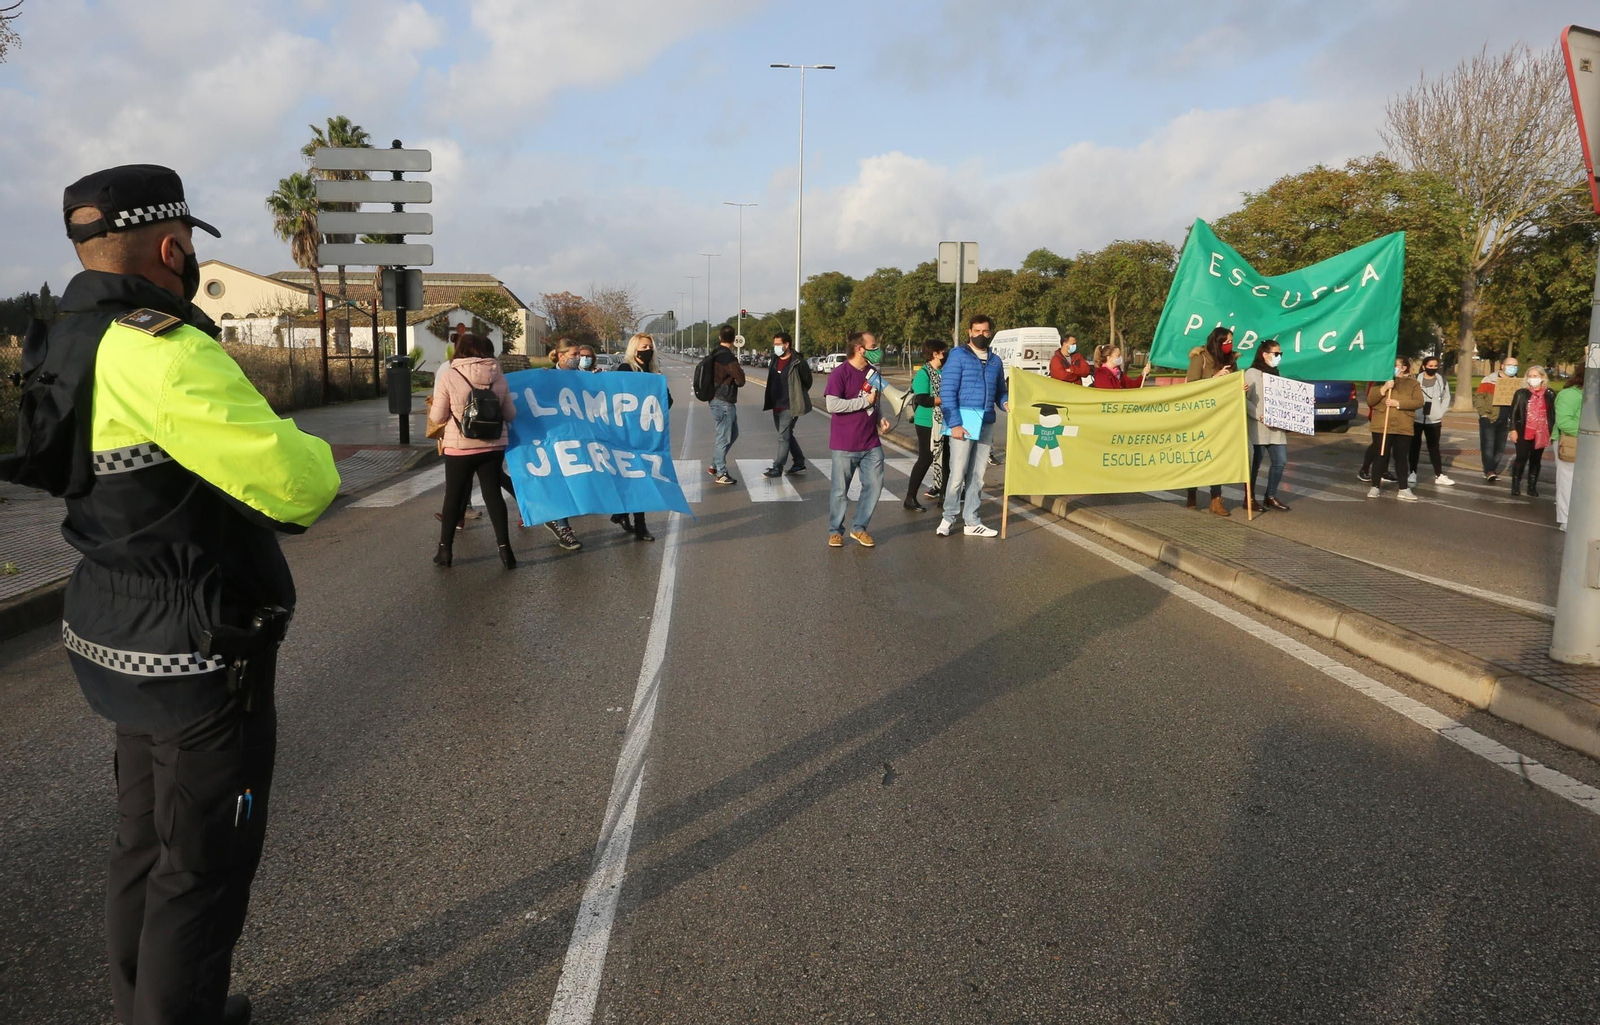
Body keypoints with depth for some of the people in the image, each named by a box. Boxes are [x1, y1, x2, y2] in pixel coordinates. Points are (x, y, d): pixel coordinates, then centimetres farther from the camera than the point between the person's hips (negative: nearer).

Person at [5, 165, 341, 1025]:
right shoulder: (160, 353, -25)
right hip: (198, 659, -10)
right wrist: (310, 455, -7)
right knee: (203, 864, 7)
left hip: (121, 635, 10)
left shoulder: (69, 348, 6)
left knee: (145, 840, 23)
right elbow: (298, 485, -29)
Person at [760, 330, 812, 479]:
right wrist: (770, 401, 14)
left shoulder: (797, 362, -14)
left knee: (783, 437, -7)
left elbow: (807, 381, -5)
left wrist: (797, 396, 3)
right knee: (786, 436, 15)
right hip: (777, 405, 8)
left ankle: (777, 468, -1)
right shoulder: (775, 360, 8)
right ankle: (799, 463, 27)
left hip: (789, 406, -8)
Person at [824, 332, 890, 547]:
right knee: (840, 490, 4)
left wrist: (880, 418, 6)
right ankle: (835, 531, 20)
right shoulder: (840, 373, -12)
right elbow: (832, 405, -21)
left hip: (871, 443, 6)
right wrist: (864, 401, -17)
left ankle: (859, 527, 20)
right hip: (845, 445, -6)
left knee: (874, 484, 4)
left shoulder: (872, 372, 10)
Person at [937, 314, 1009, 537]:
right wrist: (954, 423, -16)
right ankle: (949, 517, 9)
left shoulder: (996, 361, 15)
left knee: (977, 475, 10)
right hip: (963, 421, -6)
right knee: (958, 473, -7)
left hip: (986, 424, 6)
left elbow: (1000, 391, 20)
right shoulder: (958, 356, -3)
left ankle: (971, 522, 17)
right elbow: (947, 392, -9)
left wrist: (1006, 403, -4)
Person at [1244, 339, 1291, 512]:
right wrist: (1259, 416, -23)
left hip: (1276, 428, 7)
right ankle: (1250, 499, 10)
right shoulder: (1251, 374, -6)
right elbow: (1244, 399, -14)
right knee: (1254, 463, -1)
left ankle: (1270, 497, 16)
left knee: (1280, 461, 3)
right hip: (1257, 427, -7)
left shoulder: (1276, 374, 18)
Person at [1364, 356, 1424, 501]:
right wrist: (1384, 388, -14)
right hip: (1381, 426, 0)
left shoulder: (1413, 383, 6)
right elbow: (1370, 401, -2)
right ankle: (1375, 487, 9)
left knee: (1401, 458, 4)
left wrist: (1398, 403, -16)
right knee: (1380, 456, 0)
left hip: (1403, 428, 0)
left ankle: (1404, 489, 7)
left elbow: (1418, 402, -5)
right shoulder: (1381, 381, 6)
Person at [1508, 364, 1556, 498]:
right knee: (1521, 458, -6)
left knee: (1536, 460, 8)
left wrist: (1552, 433, 4)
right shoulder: (1521, 393, 0)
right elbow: (1514, 412, -1)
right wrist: (1513, 429, -7)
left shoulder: (1549, 395, 4)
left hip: (1541, 433, 2)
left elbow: (1552, 414, 8)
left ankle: (1532, 487, 16)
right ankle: (1515, 485, 6)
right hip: (1524, 432, -2)